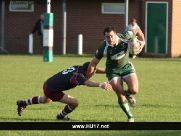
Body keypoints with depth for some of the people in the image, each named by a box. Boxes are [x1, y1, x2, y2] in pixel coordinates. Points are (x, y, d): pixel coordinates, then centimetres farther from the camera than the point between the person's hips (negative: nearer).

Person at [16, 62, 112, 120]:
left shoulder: (78, 68, -6)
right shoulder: (78, 76, -31)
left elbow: (95, 70, 4)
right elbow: (87, 83, -51)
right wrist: (100, 85, -65)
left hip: (47, 84, 9)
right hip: (52, 91, -9)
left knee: (45, 100, 41)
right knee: (74, 102, -12)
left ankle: (22, 103, 59)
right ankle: (61, 116, 16)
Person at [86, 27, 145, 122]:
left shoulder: (124, 37, -24)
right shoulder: (103, 48, -26)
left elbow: (137, 31, -4)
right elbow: (93, 63, -13)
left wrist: (142, 41, -16)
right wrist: (86, 78, -7)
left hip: (126, 66, 1)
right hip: (112, 70, -1)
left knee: (134, 90, -17)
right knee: (120, 94, -14)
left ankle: (128, 94, 23)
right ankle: (130, 117, 8)